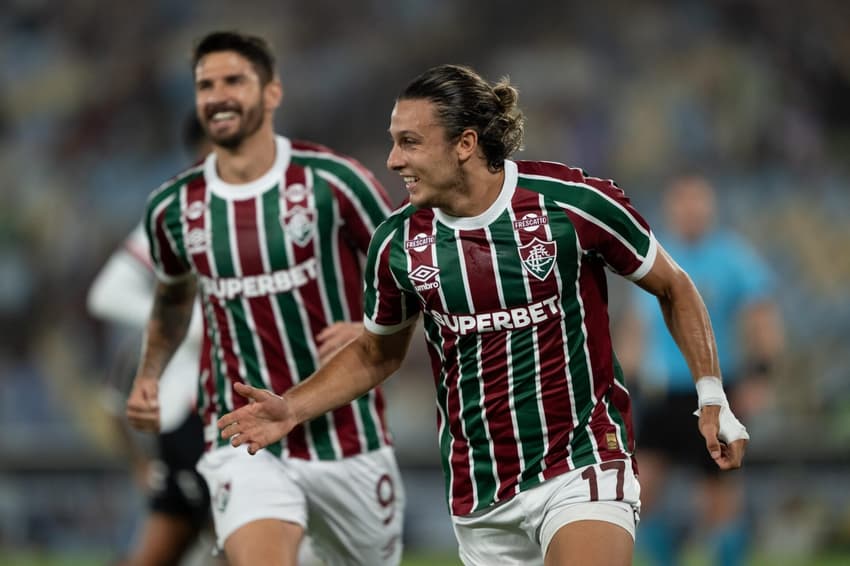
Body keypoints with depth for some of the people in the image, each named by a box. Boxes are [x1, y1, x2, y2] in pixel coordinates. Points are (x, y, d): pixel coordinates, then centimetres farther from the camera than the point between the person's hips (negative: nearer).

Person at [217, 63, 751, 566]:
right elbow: (376, 353, 18)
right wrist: (292, 408, 4)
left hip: (584, 464, -4)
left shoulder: (573, 201, -11)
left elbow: (673, 288, 4)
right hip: (480, 502, 4)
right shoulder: (397, 244, 0)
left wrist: (712, 398, 0)